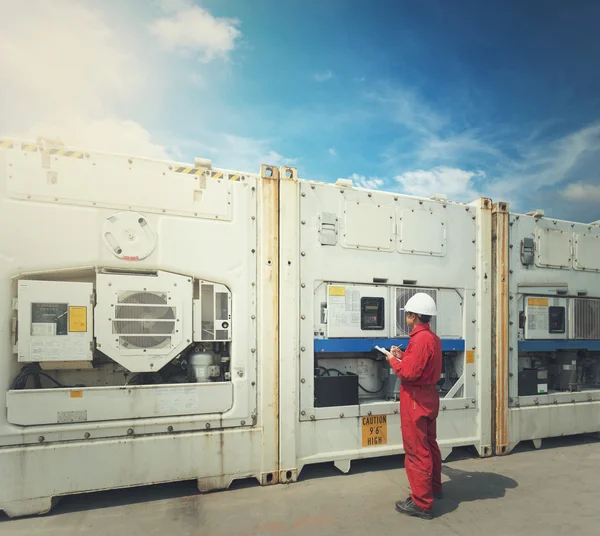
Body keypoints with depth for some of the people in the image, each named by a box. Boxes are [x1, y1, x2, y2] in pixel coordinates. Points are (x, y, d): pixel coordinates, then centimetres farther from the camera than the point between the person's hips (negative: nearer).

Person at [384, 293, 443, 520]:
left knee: (416, 451, -2)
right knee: (429, 445, 22)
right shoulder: (433, 337, 9)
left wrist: (393, 361, -8)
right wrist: (403, 355, 9)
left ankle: (422, 503, 5)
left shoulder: (420, 339, -22)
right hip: (428, 396, 10)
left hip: (416, 399, -10)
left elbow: (409, 373, -24)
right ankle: (434, 487, 36)